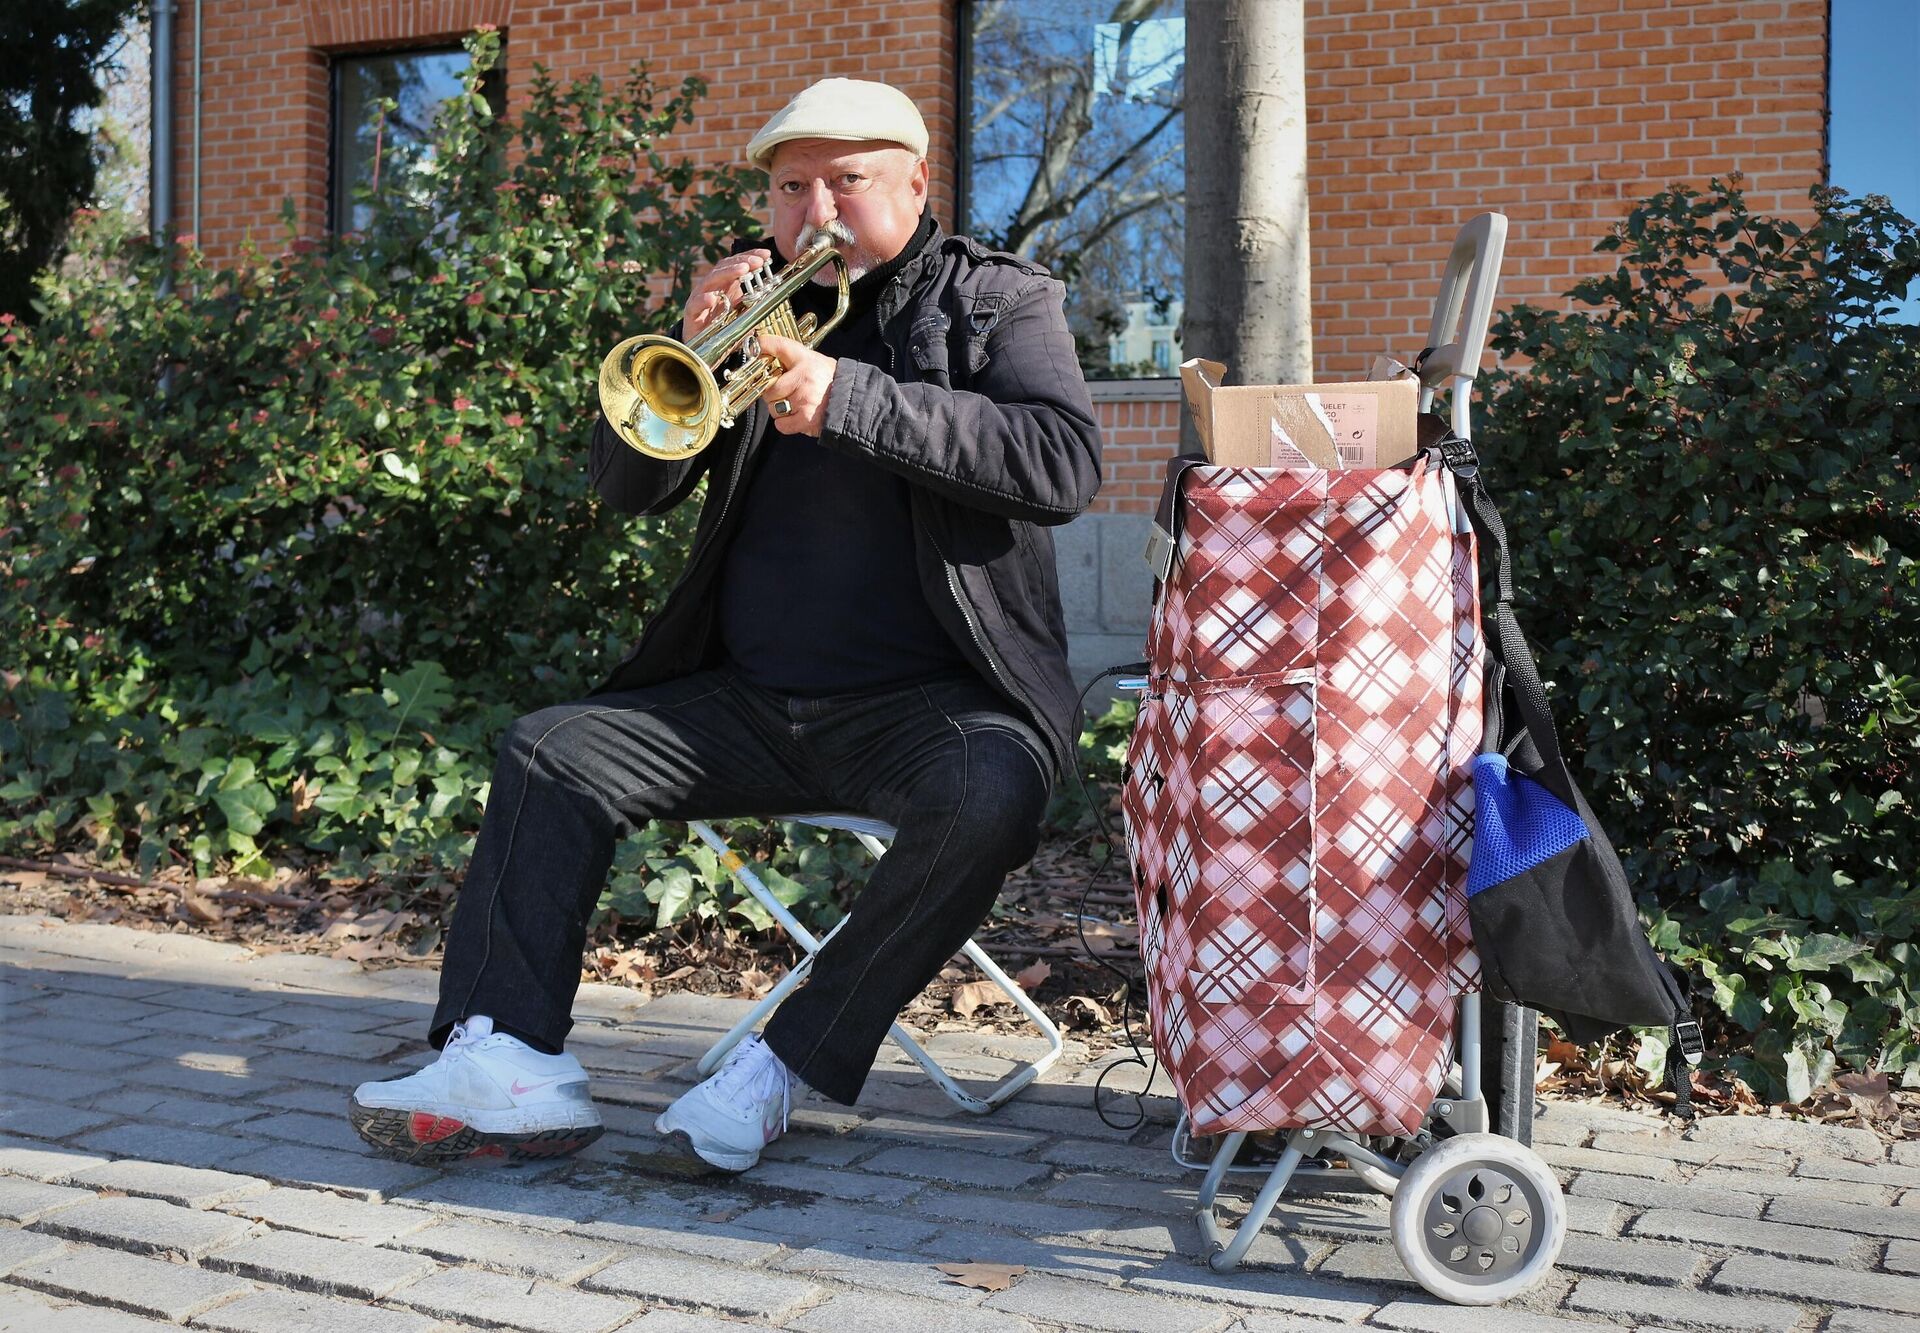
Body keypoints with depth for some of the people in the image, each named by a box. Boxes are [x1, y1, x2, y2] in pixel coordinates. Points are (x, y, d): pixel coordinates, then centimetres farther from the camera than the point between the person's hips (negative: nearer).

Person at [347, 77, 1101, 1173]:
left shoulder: (999, 300, 5)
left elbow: (1064, 463, -15)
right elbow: (629, 488, 8)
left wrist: (853, 398, -21)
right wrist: (692, 347, -10)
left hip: (929, 701, -4)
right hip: (748, 699, 5)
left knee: (989, 796, -34)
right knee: (550, 753, -8)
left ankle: (787, 1065, -22)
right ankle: (506, 1060, -17)